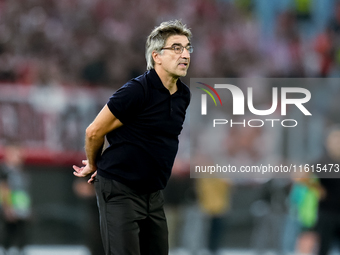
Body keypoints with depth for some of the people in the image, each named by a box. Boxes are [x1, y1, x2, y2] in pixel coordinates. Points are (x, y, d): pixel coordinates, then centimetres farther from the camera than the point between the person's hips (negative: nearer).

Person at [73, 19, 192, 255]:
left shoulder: (183, 95, 6)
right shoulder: (136, 91, -18)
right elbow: (94, 132, -10)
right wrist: (93, 167, 9)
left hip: (153, 191, 7)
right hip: (120, 191, -7)